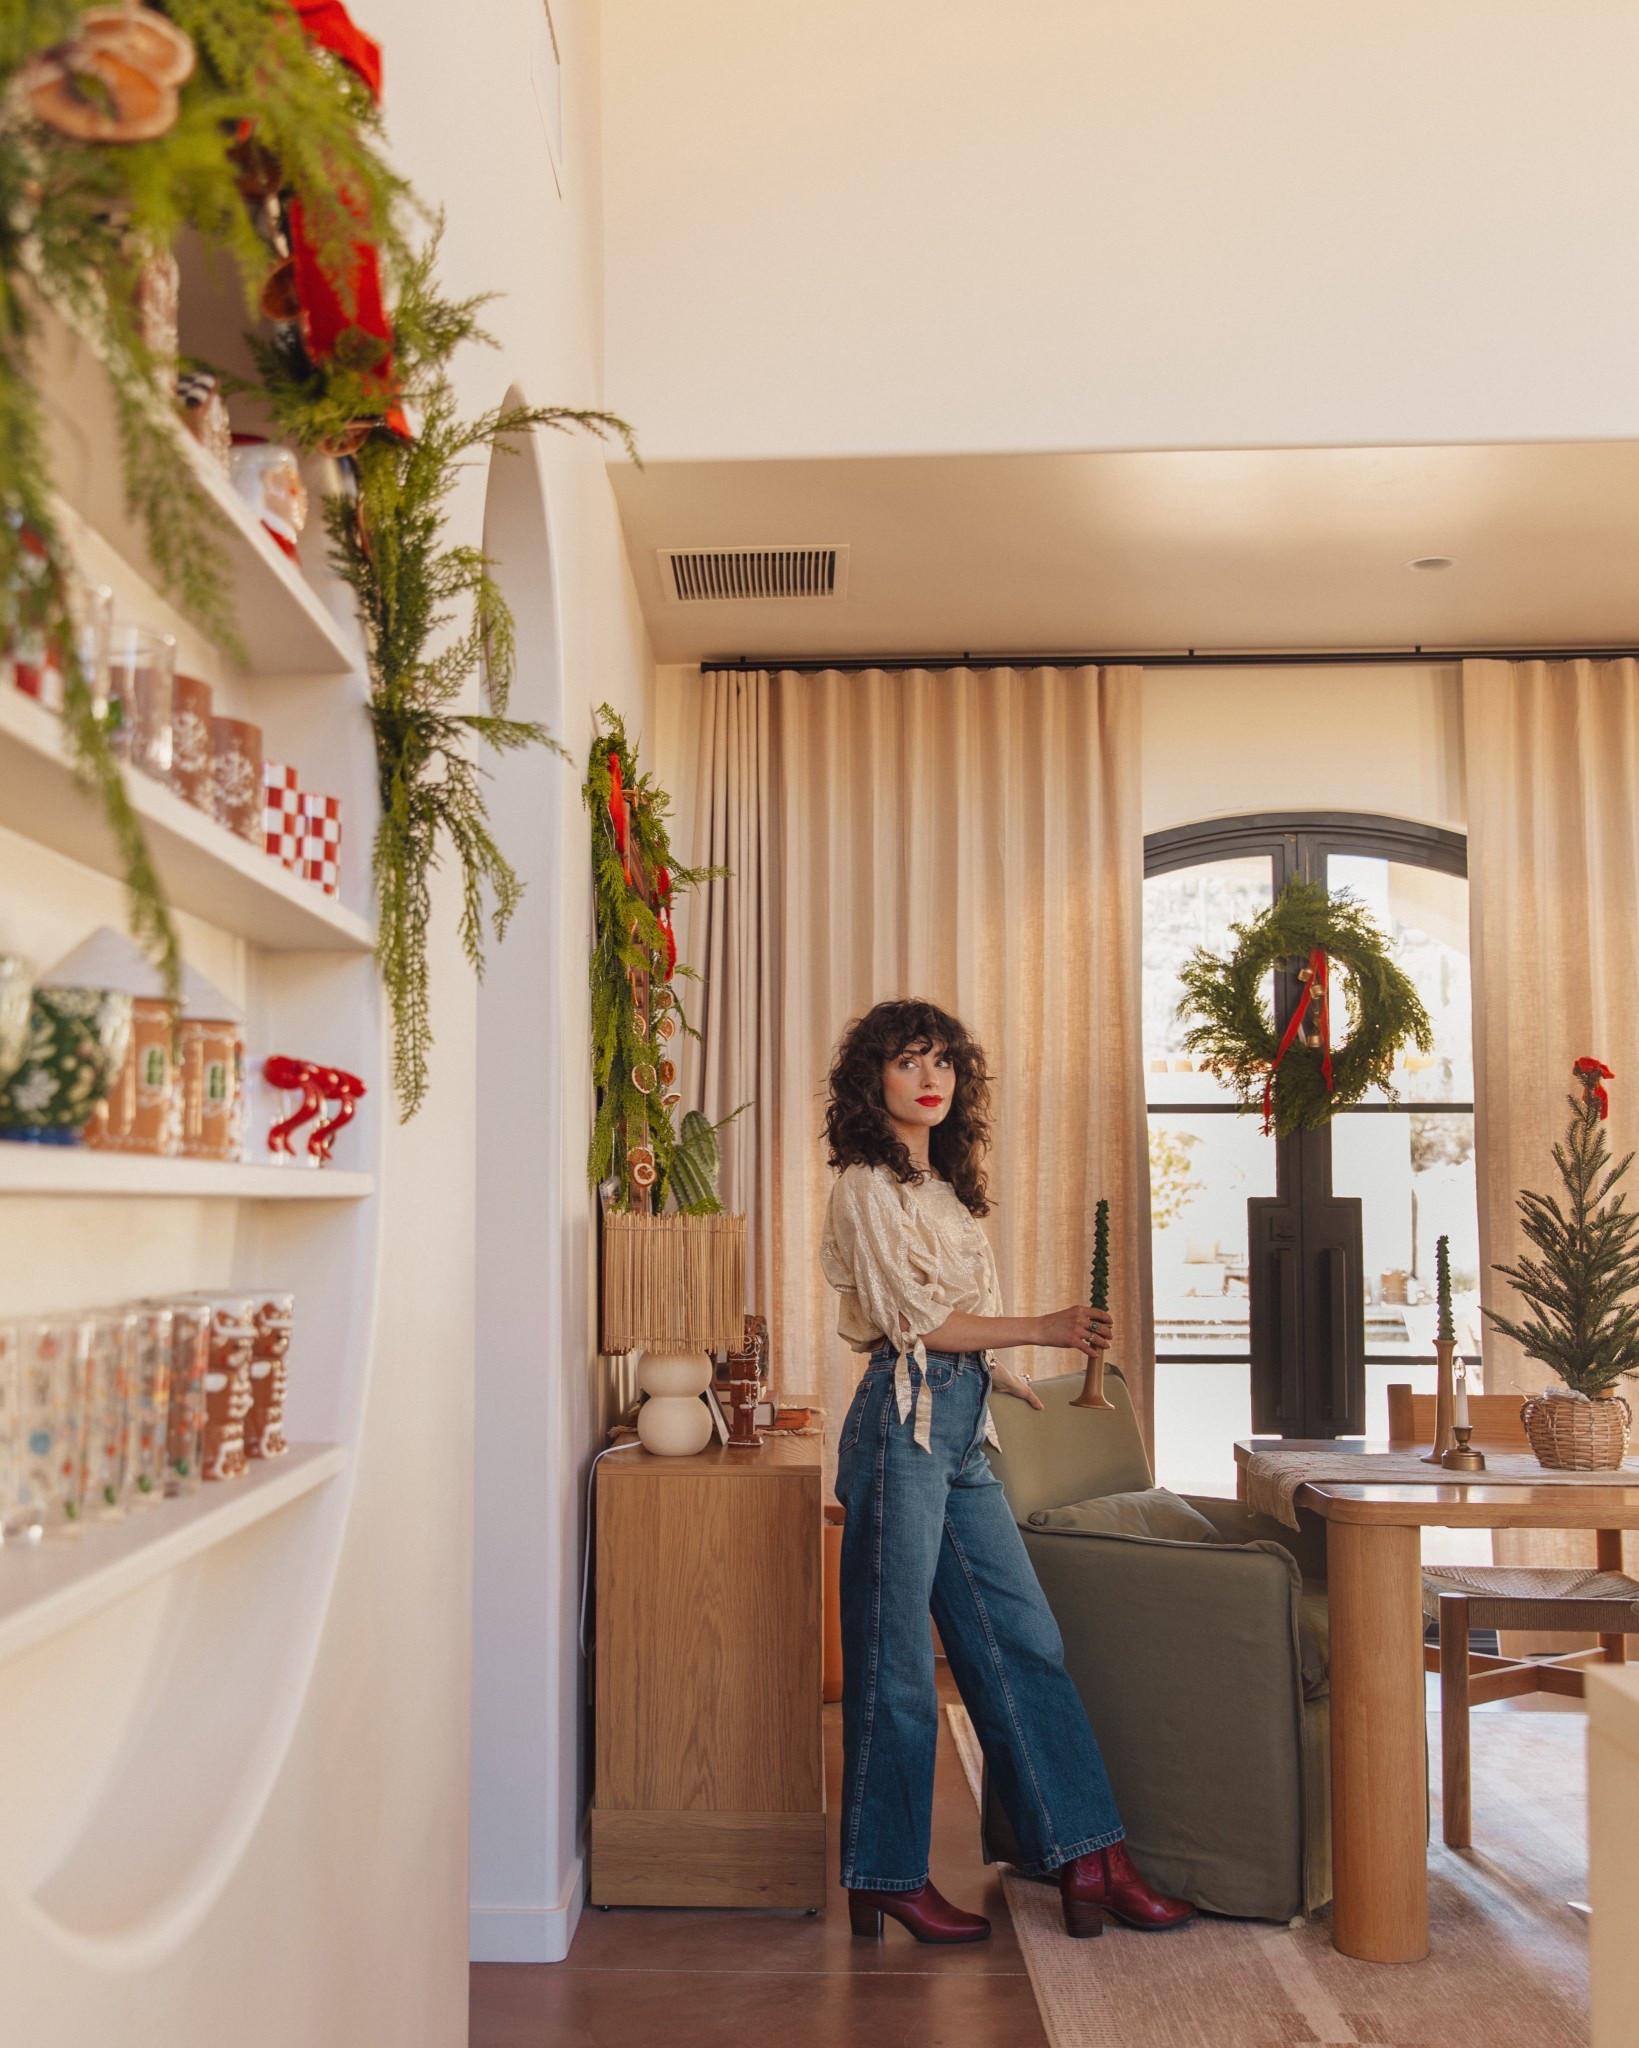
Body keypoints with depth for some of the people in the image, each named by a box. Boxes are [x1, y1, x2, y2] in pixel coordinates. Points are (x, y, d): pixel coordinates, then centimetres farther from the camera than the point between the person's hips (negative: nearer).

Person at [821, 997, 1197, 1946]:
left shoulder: (940, 1184, 18)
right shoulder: (869, 1184, -7)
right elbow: (913, 1318, -13)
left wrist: (1036, 1389, 27)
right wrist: (1044, 1327, -10)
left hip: (962, 1433, 9)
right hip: (905, 1422, -9)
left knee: (1024, 1642, 8)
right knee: (897, 1660, 1)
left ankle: (1091, 1858, 14)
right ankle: (888, 1879, 13)